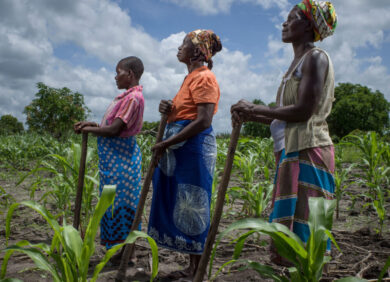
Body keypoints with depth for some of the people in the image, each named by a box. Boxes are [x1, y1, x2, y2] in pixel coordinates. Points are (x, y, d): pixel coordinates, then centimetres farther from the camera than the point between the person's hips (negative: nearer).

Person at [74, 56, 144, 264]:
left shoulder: (133, 97, -16)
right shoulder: (127, 96, 15)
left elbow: (114, 130, -20)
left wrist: (89, 129, -7)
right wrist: (92, 125, 8)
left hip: (120, 156, -10)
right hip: (114, 155, 10)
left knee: (120, 199, -2)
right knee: (114, 199, 14)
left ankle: (124, 251, 9)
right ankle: (120, 248, 24)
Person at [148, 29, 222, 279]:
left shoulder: (204, 78, -10)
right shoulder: (191, 77, 19)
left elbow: (203, 121, -20)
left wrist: (166, 143, -19)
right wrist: (169, 110, 2)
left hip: (194, 147, -10)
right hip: (179, 147, 10)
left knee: (193, 206, -3)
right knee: (179, 205, 11)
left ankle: (196, 269, 8)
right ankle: (192, 265, 20)